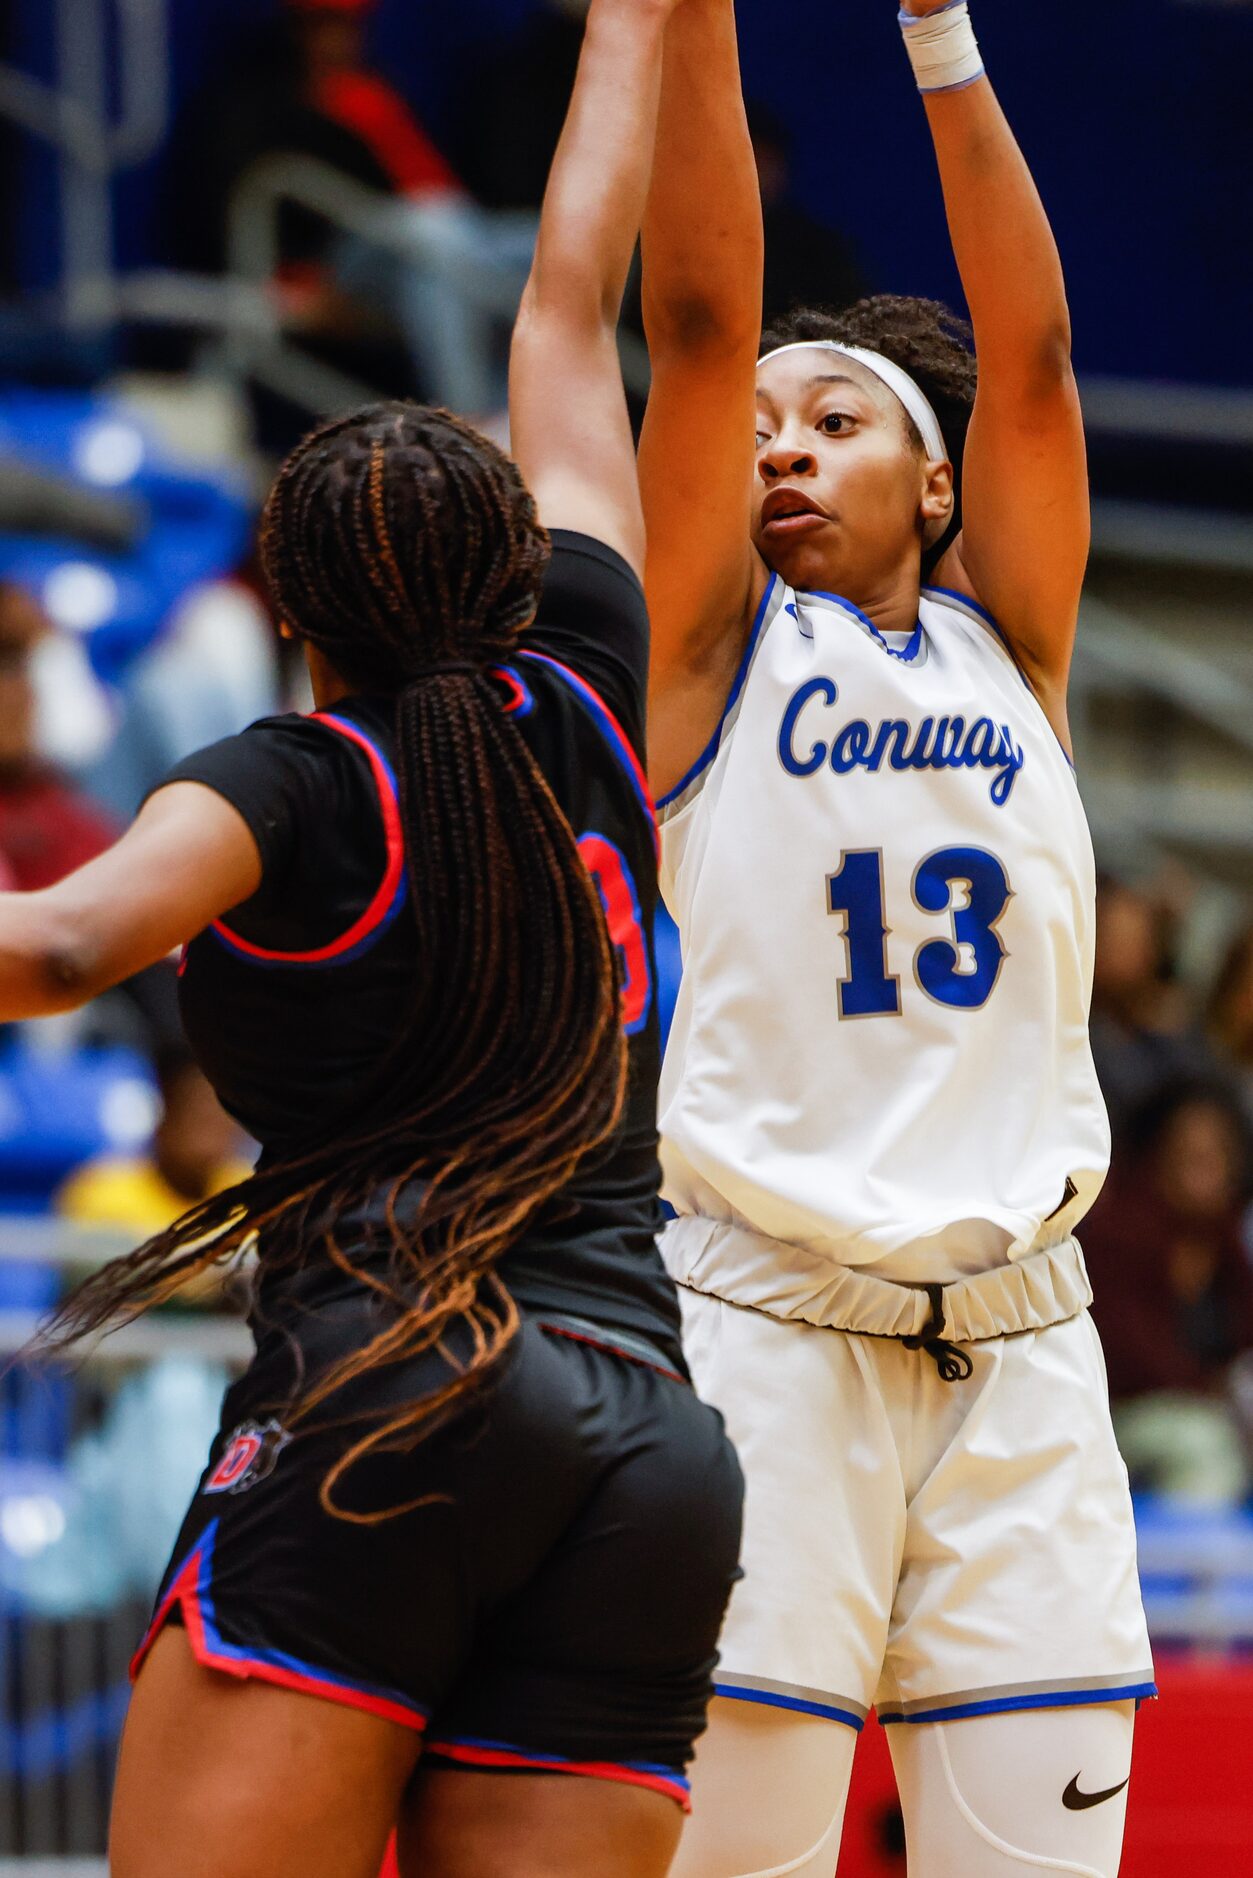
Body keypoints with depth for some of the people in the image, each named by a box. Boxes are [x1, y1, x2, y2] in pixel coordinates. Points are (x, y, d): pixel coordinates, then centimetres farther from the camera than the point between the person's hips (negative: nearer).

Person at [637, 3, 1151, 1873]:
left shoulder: (1009, 648, 13)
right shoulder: (720, 647, 7)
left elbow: (1033, 348, 4)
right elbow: (700, 320, -3)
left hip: (1021, 1346, 3)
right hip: (773, 1330, -3)